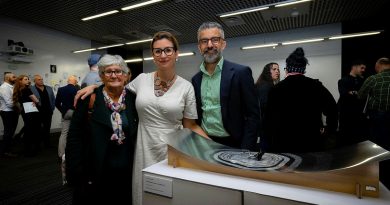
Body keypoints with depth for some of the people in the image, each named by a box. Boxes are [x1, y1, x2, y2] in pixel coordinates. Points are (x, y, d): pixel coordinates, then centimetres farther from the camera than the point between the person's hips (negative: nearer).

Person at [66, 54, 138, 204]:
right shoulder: (89, 98, -7)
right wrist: (76, 171, -8)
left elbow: (138, 135, 6)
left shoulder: (133, 99, 0)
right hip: (94, 173, -2)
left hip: (127, 173, 3)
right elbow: (74, 137, -5)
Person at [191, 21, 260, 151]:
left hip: (232, 145, -4)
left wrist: (246, 151, -15)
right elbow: (196, 116, 11)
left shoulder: (241, 73, -10)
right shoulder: (196, 79, 4)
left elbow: (253, 115, -11)